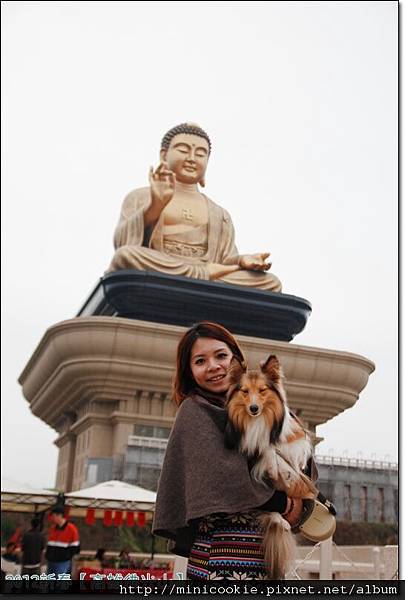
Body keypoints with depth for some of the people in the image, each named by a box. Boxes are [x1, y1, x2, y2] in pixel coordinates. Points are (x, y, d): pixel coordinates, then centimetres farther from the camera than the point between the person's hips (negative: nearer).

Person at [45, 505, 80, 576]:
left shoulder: (71, 529, -9)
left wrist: (66, 556, -9)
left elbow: (75, 548, -6)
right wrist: (48, 554, 8)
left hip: (63, 563, -7)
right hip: (51, 562, 7)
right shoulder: (52, 528, 11)